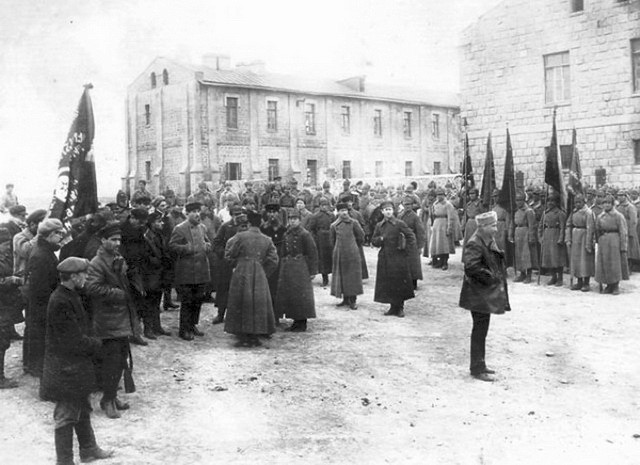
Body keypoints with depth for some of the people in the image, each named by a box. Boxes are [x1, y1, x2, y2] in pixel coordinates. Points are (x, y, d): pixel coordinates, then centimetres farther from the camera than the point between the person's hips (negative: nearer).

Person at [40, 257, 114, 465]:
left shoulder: (70, 296, 7)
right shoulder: (60, 302, -25)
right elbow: (73, 341, -24)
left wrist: (91, 343, 1)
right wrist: (96, 344, -9)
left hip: (77, 366, 10)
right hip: (66, 369, -10)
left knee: (82, 411, 22)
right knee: (66, 416, 3)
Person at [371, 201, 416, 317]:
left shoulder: (399, 224, -5)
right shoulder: (379, 226, 9)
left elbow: (411, 237, -6)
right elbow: (373, 241, 12)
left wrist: (408, 253, -10)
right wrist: (380, 239, -10)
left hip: (398, 259, -4)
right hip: (384, 259, 4)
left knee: (399, 284, 0)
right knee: (387, 284, 6)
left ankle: (400, 308, 11)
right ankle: (393, 307, 17)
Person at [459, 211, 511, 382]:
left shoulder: (490, 241, 12)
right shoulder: (474, 244, -19)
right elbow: (471, 267, -28)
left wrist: (499, 276, 8)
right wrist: (491, 277, -20)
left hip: (487, 295, 10)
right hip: (478, 295, -10)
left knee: (481, 330, 16)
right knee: (480, 330, -3)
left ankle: (479, 365, 26)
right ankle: (477, 369, 5)